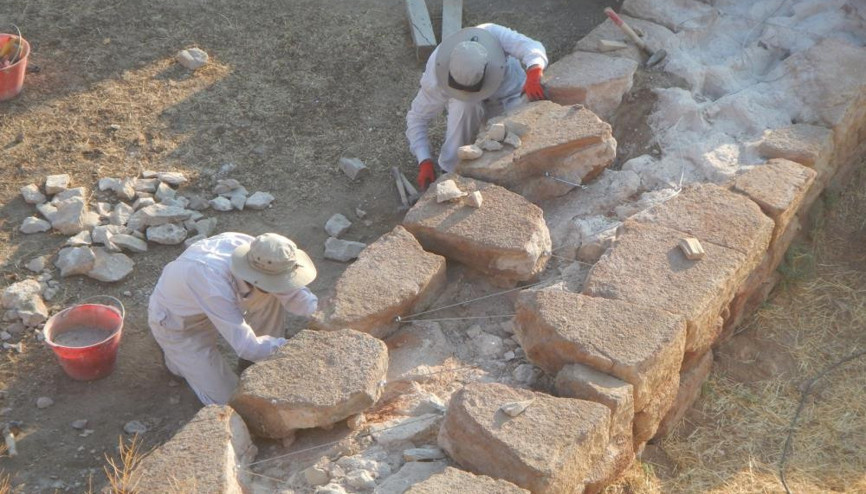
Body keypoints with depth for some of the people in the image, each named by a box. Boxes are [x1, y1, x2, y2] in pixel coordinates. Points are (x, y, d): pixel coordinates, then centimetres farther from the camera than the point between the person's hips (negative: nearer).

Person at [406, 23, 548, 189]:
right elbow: (417, 118, -25)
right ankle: (452, 170, -20)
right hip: (464, 105, -1)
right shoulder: (435, 79, -34)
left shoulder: (493, 34, -37)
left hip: (509, 95, 1)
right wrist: (424, 162, -34)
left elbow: (533, 48, -41)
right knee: (465, 105, -38)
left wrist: (533, 75, -63)